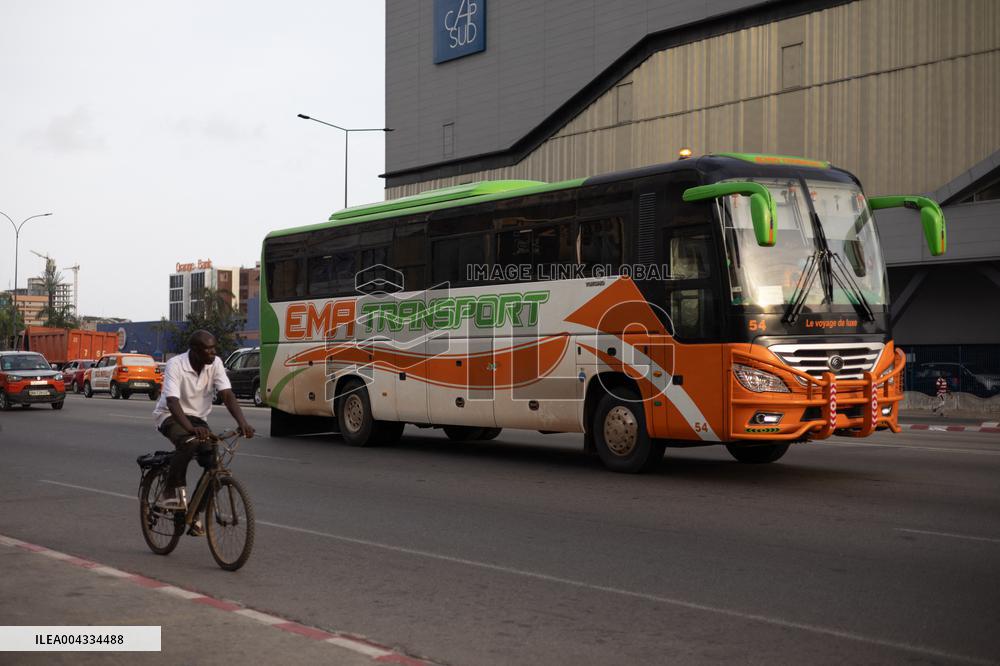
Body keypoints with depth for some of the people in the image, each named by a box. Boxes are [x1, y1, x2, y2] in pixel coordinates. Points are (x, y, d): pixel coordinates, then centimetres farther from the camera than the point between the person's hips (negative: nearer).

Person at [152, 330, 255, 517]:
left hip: (196, 418, 5)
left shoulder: (215, 364, -9)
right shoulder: (175, 365, -23)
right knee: (189, 443, -37)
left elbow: (227, 395, -17)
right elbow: (172, 401, -34)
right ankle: (170, 493, -22)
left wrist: (242, 423, -35)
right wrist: (192, 429, -50)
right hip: (170, 416, -5)